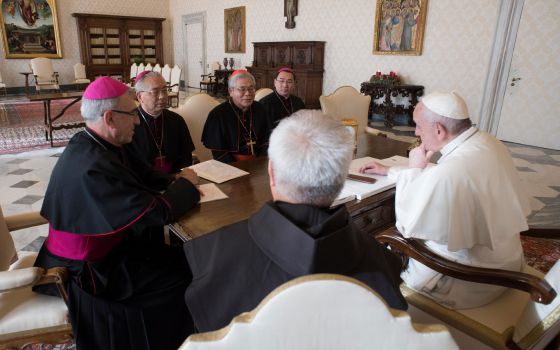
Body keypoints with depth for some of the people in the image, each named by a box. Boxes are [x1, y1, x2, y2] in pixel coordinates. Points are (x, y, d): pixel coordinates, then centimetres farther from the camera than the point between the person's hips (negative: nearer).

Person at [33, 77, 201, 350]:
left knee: (178, 258, 10)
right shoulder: (92, 166, -33)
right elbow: (156, 212, -31)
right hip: (87, 270, -9)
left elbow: (131, 184, 7)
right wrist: (185, 184, -13)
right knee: (183, 276, -4)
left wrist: (173, 182, -5)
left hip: (94, 248, 9)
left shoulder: (87, 145, -2)